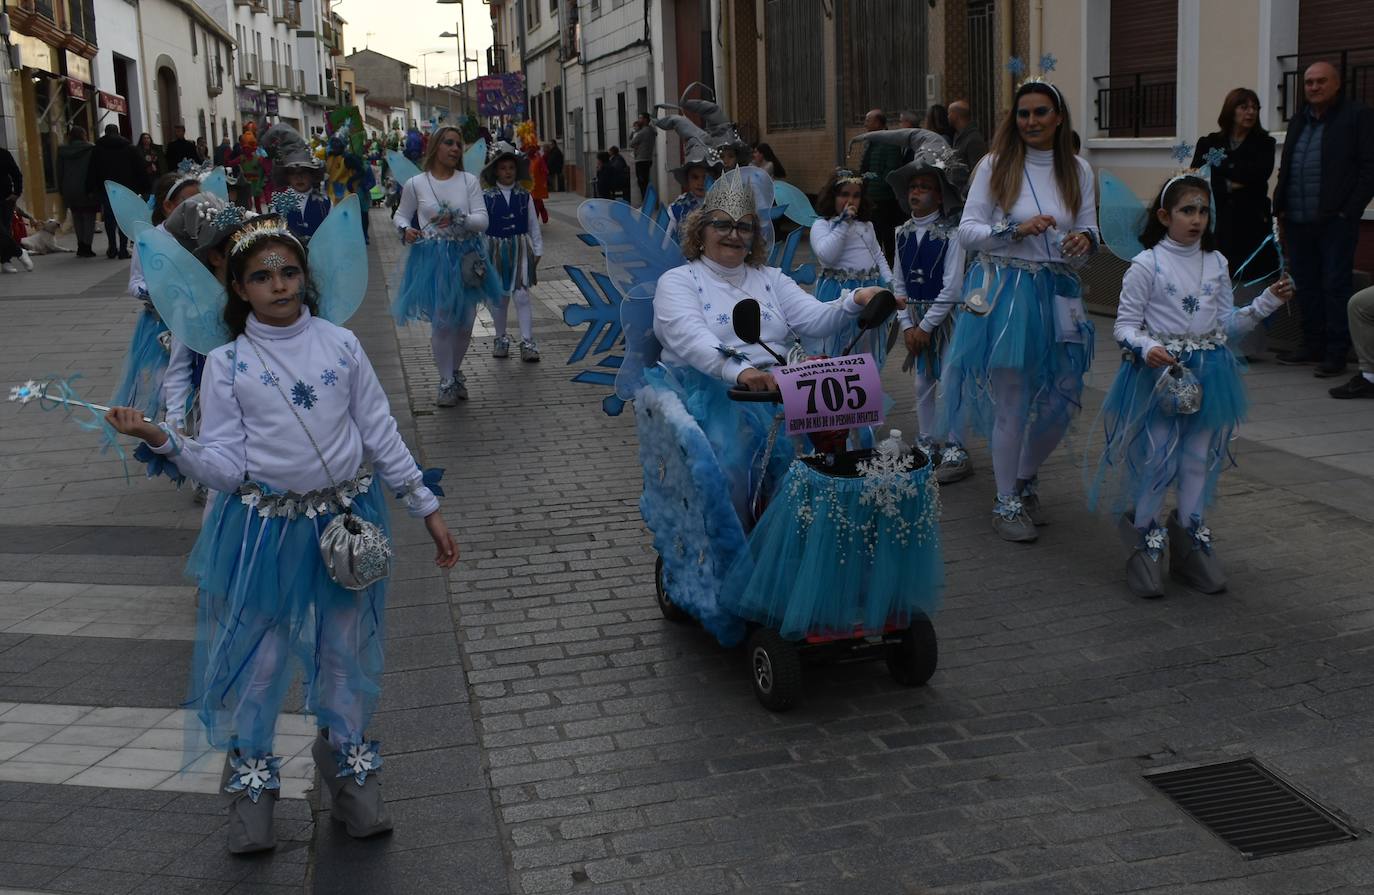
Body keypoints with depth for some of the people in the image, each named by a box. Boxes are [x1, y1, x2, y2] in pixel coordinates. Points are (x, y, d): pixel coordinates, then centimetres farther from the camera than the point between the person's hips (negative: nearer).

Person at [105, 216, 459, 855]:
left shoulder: (340, 345, -2)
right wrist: (163, 440, -24)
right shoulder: (227, 364, -5)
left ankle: (350, 768, 35)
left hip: (348, 520, 2)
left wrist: (426, 508, 5)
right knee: (255, 658, 6)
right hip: (265, 529, -1)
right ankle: (252, 780, 29)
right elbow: (225, 466, -8)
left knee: (349, 650, 14)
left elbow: (382, 436, 4)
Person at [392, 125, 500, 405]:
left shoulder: (469, 181, -1)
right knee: (441, 322, -2)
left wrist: (458, 219, -23)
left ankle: (455, 371, 33)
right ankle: (447, 381, 15)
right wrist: (405, 229, -10)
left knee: (465, 321, 9)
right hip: (432, 258, -2)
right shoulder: (415, 184, -1)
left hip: (465, 257, 2)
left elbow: (483, 220, -6)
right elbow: (400, 215, 12)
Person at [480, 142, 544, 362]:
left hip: (520, 249, 0)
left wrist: (537, 251, 7)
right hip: (495, 250, 0)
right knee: (499, 298, 10)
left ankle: (527, 343, -5)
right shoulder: (487, 198, -3)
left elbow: (533, 225, 7)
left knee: (521, 296, -6)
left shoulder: (525, 197, 2)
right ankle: (500, 338, 25)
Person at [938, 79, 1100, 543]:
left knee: (1061, 396, 7)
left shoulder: (1078, 170, 6)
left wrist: (1084, 240, -13)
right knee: (1011, 400, -1)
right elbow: (967, 231, -5)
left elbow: (1090, 232, 10)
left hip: (1057, 293, 4)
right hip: (1004, 291, -4)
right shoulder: (996, 166, -2)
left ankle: (1025, 478, 32)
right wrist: (1016, 231, -19)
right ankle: (1006, 501, 14)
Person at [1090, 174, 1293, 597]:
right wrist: (1147, 348, -27)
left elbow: (1227, 323, 12)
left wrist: (1268, 301, 1)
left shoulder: (1216, 263, 7)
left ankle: (1190, 534, 24)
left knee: (1200, 456, 10)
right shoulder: (1146, 265, -9)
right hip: (1159, 372, -5)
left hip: (1208, 371, 5)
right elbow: (1124, 325, -8)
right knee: (1155, 456, -3)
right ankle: (1146, 536, 14)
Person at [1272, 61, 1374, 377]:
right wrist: (1280, 207, 10)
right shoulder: (1299, 121, 18)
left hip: (1335, 221, -7)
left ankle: (1336, 353, 0)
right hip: (1298, 221, 7)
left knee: (1335, 286, -4)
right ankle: (1313, 345, 21)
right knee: (1306, 285, 11)